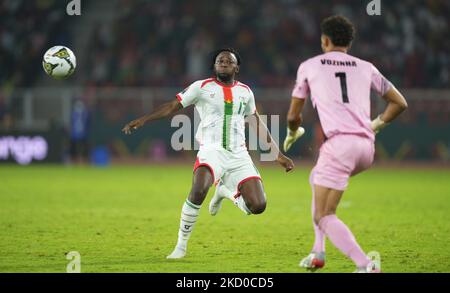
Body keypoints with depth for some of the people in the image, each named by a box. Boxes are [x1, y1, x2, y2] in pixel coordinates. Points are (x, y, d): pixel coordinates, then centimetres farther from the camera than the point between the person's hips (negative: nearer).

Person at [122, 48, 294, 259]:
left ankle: (225, 191, 23)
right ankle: (181, 245, -16)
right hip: (212, 150, -4)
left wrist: (278, 154, 27)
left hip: (239, 155, 4)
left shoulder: (245, 91, 16)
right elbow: (172, 106, 6)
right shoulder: (202, 87, 4)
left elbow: (257, 124, 26)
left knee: (257, 206, -11)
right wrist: (142, 120, -4)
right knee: (199, 190, -34)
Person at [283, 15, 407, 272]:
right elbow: (400, 103, 21)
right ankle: (318, 252, 26)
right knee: (317, 178, 32)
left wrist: (293, 133, 40)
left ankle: (365, 265, -27)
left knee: (324, 217, -6)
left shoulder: (309, 66, 12)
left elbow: (293, 116, 19)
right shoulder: (366, 68, 19)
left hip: (339, 144, -6)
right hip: (367, 148, 6)